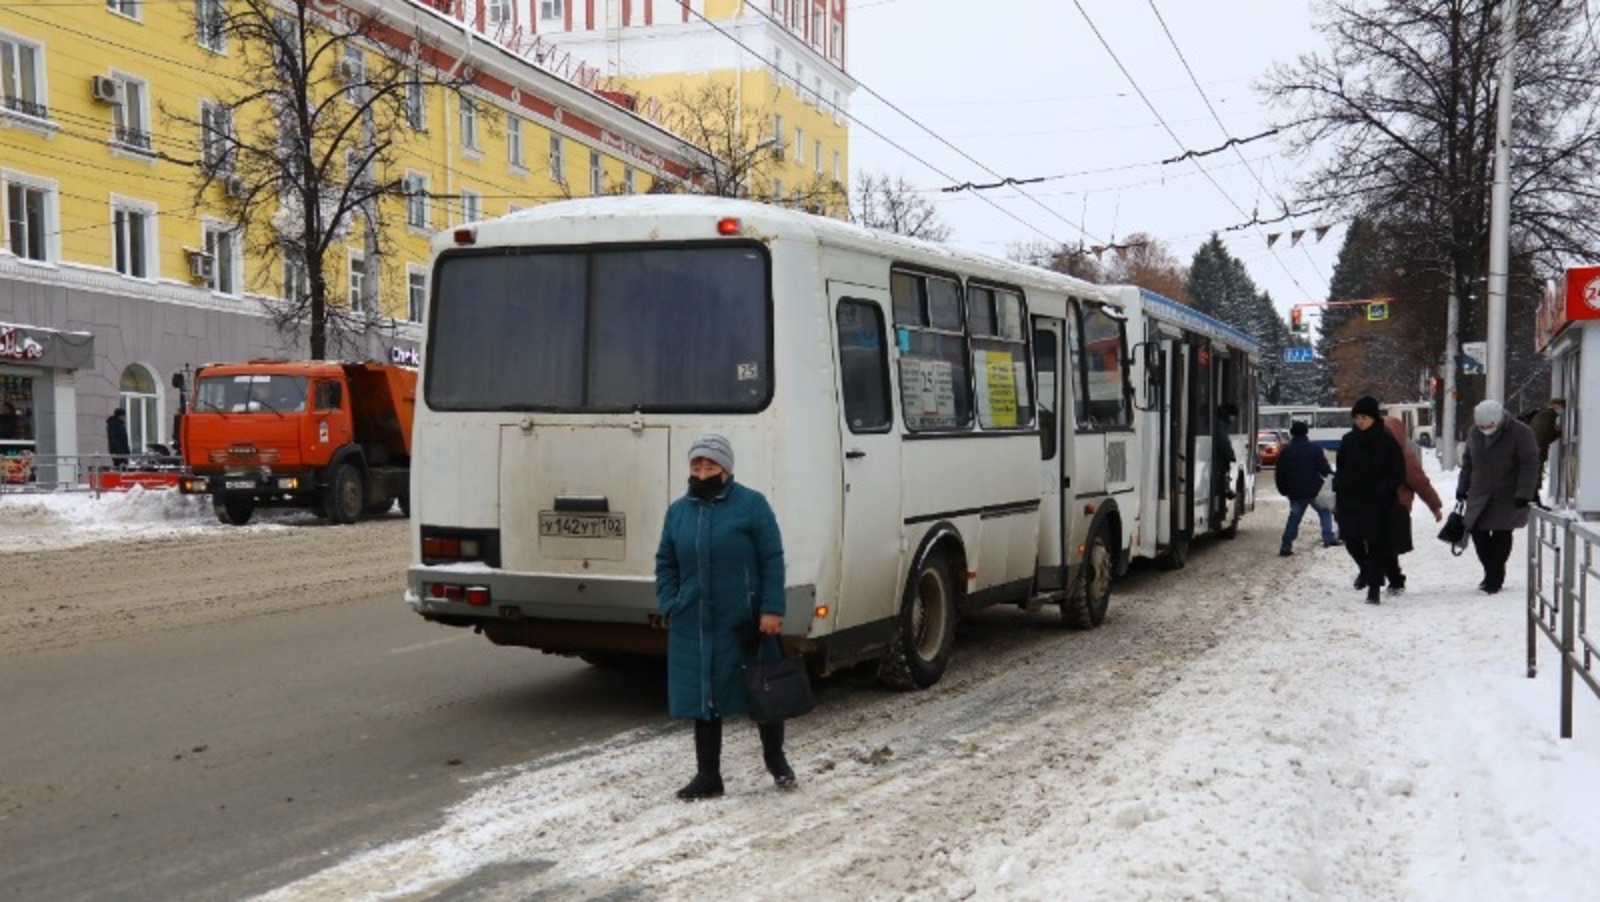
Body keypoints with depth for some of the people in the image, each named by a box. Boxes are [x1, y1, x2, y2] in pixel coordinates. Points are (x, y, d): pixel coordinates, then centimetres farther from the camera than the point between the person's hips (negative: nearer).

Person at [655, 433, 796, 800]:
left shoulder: (751, 504, -5)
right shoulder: (678, 511, 8)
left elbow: (772, 560, -7)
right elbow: (665, 564, 15)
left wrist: (772, 610, -12)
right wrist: (669, 606, 3)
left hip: (746, 624, -4)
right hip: (694, 628, 4)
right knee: (702, 699, 8)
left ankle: (775, 758, 31)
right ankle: (707, 776, 19)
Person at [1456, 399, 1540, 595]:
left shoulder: (1521, 433, -13)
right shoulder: (1474, 433, 3)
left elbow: (1529, 465, -14)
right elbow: (1467, 461, 15)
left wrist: (1524, 494, -19)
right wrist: (1462, 488, 15)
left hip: (1508, 497, -5)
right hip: (1480, 495, 5)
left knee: (1501, 535, -5)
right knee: (1477, 531, 2)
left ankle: (1495, 578, 7)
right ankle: (1491, 572, 20)